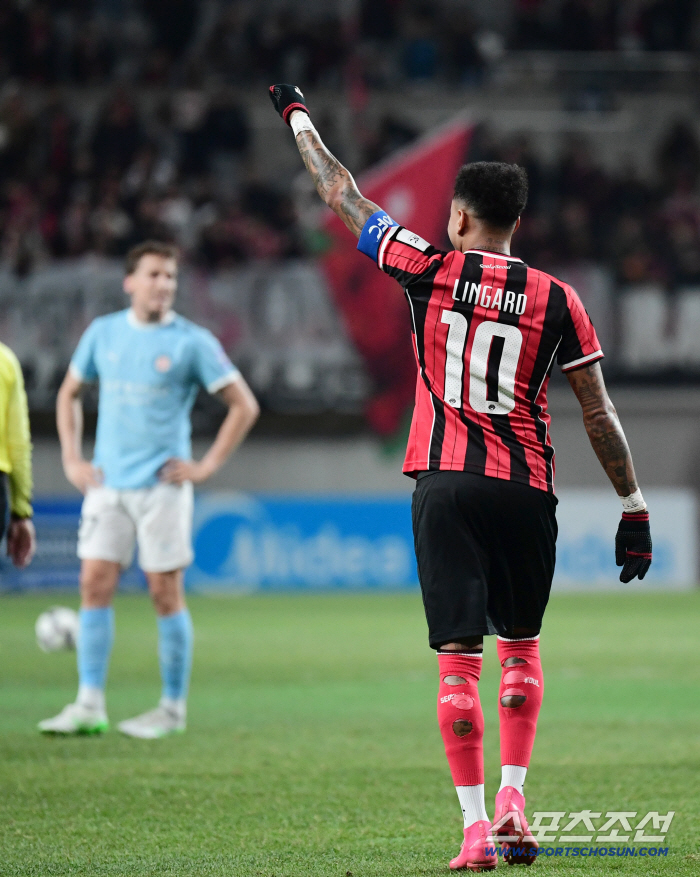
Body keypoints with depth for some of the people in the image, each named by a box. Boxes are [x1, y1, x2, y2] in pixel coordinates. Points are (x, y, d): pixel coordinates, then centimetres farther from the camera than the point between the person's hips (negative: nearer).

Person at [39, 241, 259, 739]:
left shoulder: (192, 342, -4)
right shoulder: (103, 333, 7)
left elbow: (244, 406, -1)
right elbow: (70, 394, 21)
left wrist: (207, 466, -5)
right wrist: (72, 459, 10)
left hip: (162, 486, -4)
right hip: (108, 484, 4)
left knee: (165, 592, -2)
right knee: (95, 582, -3)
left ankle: (174, 708, 8)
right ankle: (90, 706, -1)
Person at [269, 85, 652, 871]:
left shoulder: (429, 271, -1)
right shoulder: (555, 299, 2)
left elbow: (341, 196, 11)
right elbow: (599, 415, 2)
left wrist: (298, 118, 26)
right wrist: (634, 510, 9)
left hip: (444, 484, -1)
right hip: (525, 490, 1)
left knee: (458, 659, -1)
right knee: (520, 647, 19)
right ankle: (512, 799, 8)